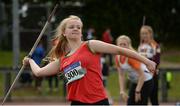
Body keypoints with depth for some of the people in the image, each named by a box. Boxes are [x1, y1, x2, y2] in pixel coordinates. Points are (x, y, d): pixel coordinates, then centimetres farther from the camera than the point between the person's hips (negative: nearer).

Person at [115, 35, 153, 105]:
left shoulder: (132, 56, -27)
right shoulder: (118, 57, -7)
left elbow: (142, 75, -25)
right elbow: (121, 75, 2)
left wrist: (137, 91, -22)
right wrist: (122, 91, -7)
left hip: (145, 82, -7)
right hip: (134, 82, 7)